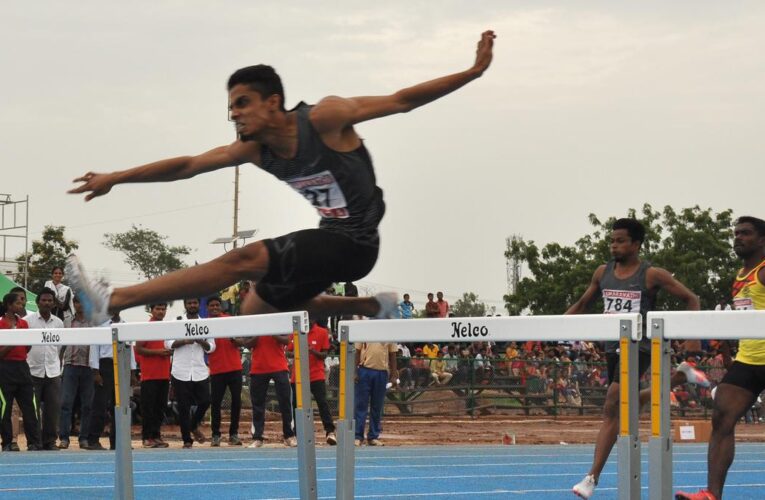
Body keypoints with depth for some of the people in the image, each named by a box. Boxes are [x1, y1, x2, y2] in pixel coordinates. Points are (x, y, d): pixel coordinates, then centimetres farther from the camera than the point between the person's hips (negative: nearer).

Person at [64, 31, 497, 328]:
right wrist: (115, 179, 0)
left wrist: (473, 72, -16)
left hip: (355, 243, -9)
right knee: (256, 312, 18)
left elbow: (399, 101, -11)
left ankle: (113, 301, -24)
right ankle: (372, 307, 21)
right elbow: (189, 165, 5)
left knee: (245, 259, -20)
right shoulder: (256, 150, 3)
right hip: (329, 240, 9)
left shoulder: (324, 118, -15)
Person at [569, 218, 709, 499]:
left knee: (612, 410, -16)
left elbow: (691, 299, 0)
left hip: (639, 347, -7)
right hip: (613, 347, 7)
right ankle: (681, 376, 43)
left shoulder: (651, 275, -6)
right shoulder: (603, 273, 8)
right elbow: (582, 304, 21)